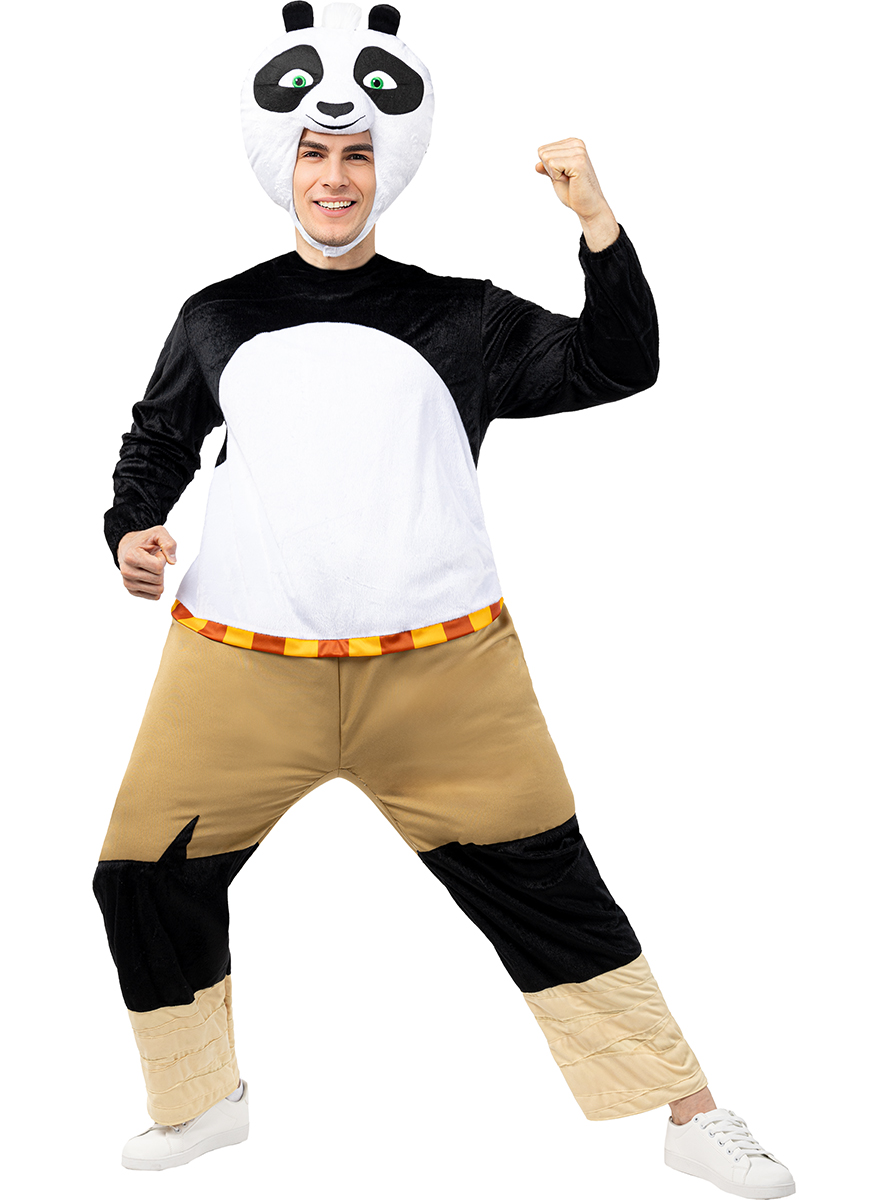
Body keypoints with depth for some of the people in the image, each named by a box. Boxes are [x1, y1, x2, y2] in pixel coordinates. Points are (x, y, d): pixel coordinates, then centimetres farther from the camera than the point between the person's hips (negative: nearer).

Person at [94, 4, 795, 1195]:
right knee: (147, 880, 4)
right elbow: (157, 440, 23)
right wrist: (135, 529, 4)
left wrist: (598, 222, -6)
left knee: (547, 885, 2)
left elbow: (618, 369, 4)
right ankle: (201, 1100, 31)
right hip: (239, 669, 2)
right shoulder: (218, 318, 13)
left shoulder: (460, 317, 9)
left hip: (441, 671, -1)